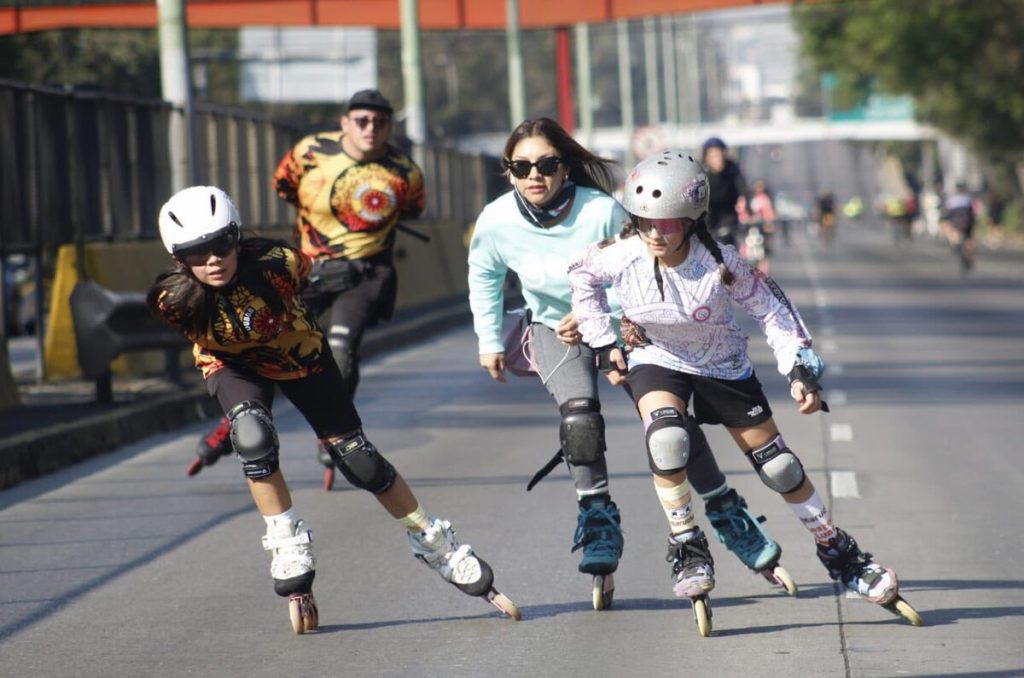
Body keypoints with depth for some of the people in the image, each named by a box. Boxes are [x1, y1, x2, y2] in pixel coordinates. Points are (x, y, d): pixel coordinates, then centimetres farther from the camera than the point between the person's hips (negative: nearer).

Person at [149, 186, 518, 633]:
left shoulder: (274, 264, -35)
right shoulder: (173, 301, -30)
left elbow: (304, 268, -8)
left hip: (300, 356, 0)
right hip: (235, 366, 0)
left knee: (356, 456, -1)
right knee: (253, 437, -30)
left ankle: (439, 548, 15)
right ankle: (291, 558, -17)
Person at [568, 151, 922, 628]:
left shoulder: (720, 262, -27)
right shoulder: (620, 257, -23)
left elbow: (770, 308, -14)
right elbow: (582, 281, -1)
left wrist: (801, 369, -18)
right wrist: (603, 346, 2)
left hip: (723, 367, 0)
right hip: (656, 361, 0)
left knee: (779, 467, 1)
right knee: (667, 438, -32)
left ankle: (838, 553, 22)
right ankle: (686, 548, -13)